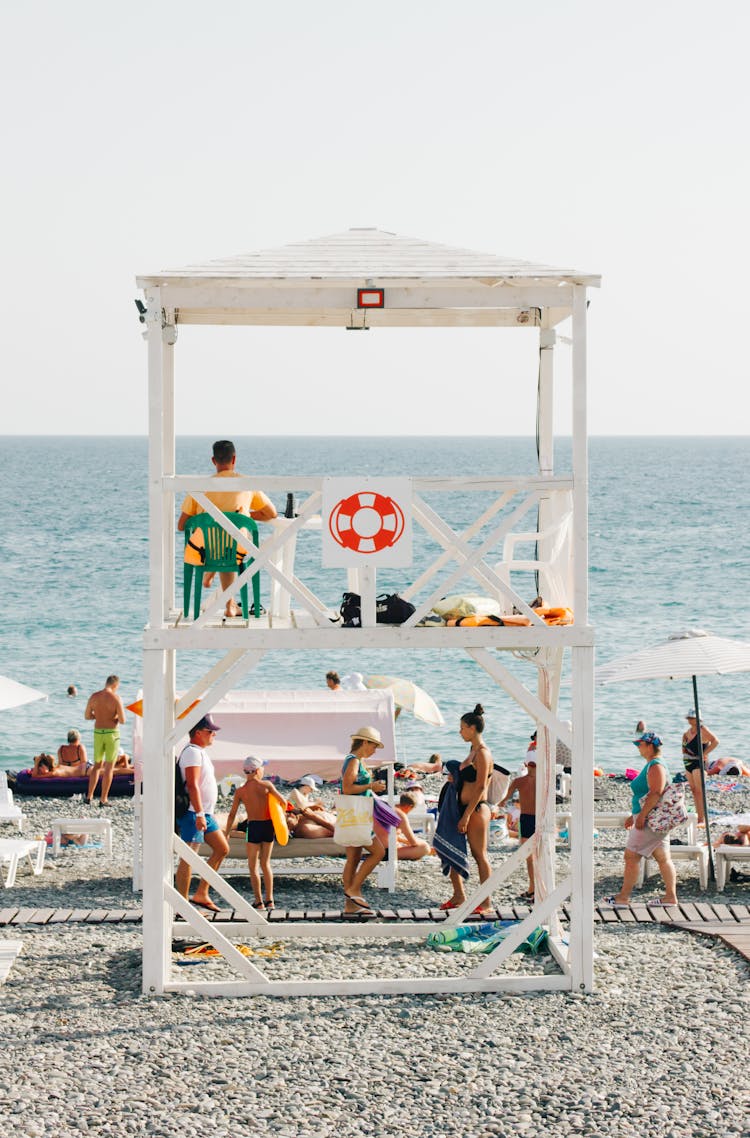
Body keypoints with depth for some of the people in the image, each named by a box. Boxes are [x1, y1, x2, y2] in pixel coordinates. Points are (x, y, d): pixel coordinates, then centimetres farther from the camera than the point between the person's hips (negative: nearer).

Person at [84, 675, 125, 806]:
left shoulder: (94, 697, 1)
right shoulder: (116, 698, -13)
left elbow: (87, 716, 9)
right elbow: (122, 720, -14)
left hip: (98, 733, 4)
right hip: (112, 733, -4)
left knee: (97, 765, 19)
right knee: (109, 767, 3)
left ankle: (89, 796, 16)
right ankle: (103, 799, 3)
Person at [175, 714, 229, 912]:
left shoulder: (200, 752, 18)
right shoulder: (192, 752, -14)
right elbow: (192, 785, -23)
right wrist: (199, 814, -28)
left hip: (205, 814, 11)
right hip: (193, 813, -11)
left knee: (222, 849, 12)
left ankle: (201, 894, 14)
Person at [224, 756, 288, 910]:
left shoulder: (240, 791, -2)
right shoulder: (266, 785, -3)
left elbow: (232, 814, -1)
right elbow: (283, 801, -2)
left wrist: (226, 833, 7)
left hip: (253, 827, -2)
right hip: (268, 825, 2)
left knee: (253, 866, 7)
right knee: (265, 864, 15)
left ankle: (259, 902, 2)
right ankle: (269, 900, 15)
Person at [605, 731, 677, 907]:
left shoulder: (656, 766, -15)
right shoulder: (652, 765, 18)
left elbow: (655, 793, -25)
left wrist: (641, 815, -26)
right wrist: (634, 816, 25)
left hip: (649, 819, -11)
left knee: (631, 856, -6)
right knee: (663, 858, 8)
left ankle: (624, 897, -2)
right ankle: (670, 896, 8)